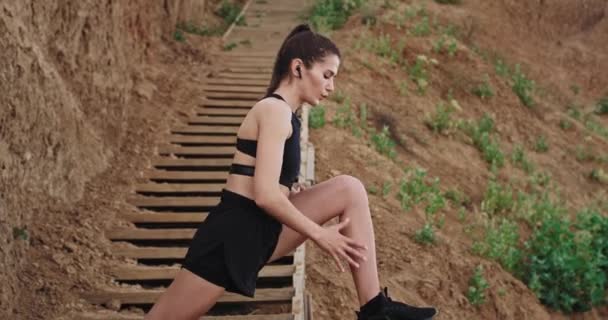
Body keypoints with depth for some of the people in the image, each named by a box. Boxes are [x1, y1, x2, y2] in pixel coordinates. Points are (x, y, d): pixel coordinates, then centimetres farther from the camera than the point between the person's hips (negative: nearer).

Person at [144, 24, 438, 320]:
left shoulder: (282, 112, 15)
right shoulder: (275, 110, -15)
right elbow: (265, 195, -22)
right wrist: (319, 234, -13)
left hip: (262, 231, 9)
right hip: (233, 232, -9)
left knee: (350, 189, 0)